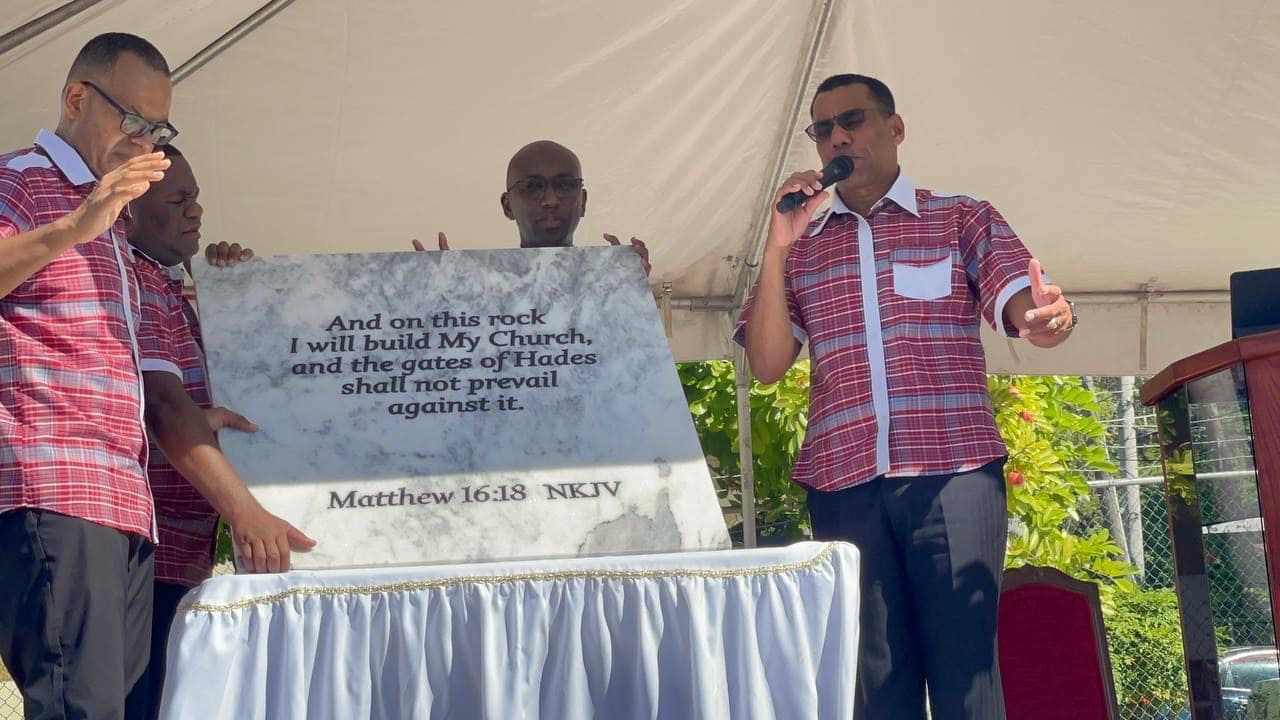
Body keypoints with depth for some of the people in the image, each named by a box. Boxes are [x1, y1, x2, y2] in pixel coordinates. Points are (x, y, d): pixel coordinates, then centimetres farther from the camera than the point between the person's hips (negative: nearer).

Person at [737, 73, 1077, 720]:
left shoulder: (963, 220, 12)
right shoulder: (800, 248, 17)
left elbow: (1021, 303, -4)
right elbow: (766, 366, 7)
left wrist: (1046, 318, -28)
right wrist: (777, 248, -3)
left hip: (953, 475, -2)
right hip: (844, 485, 2)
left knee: (965, 666, -7)